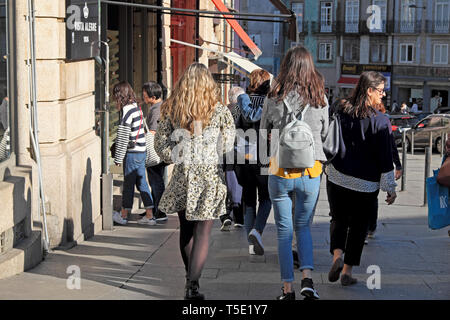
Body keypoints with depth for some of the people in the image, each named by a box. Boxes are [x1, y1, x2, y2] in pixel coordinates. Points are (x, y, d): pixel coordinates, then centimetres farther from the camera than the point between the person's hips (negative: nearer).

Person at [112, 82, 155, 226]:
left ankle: (123, 216, 11)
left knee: (128, 183, 1)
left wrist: (118, 158, -11)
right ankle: (149, 215, 11)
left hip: (132, 153, -8)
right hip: (141, 151, 8)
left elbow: (123, 137, -16)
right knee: (142, 183, 10)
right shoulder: (136, 107, 11)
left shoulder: (127, 110, -15)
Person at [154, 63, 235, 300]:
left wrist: (177, 159, 12)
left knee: (186, 230, 18)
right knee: (202, 233, 2)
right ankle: (193, 284, -7)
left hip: (182, 175, 2)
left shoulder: (171, 109, -1)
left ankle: (191, 278, 30)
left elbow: (160, 144, 1)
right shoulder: (219, 111, -6)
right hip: (209, 176, -2)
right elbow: (227, 146, 1)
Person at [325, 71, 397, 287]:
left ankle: (337, 255, -6)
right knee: (358, 226, 10)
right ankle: (347, 271, 12)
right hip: (365, 184, -3)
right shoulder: (380, 121, -12)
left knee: (338, 219, 18)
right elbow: (385, 157, -10)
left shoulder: (340, 112, -1)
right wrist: (390, 188, -3)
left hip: (337, 178, 3)